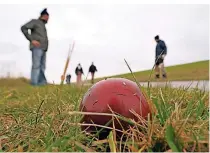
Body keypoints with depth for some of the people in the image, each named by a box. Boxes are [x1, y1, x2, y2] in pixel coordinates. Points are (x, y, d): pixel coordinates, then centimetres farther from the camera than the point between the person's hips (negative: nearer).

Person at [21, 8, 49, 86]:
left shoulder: (43, 26, 29)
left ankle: (42, 83, -1)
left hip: (43, 49, 8)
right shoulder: (35, 21, 7)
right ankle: (34, 84, -17)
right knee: (36, 66, -15)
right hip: (37, 47, -8)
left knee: (42, 67, 1)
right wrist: (31, 40, -12)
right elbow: (23, 28, -6)